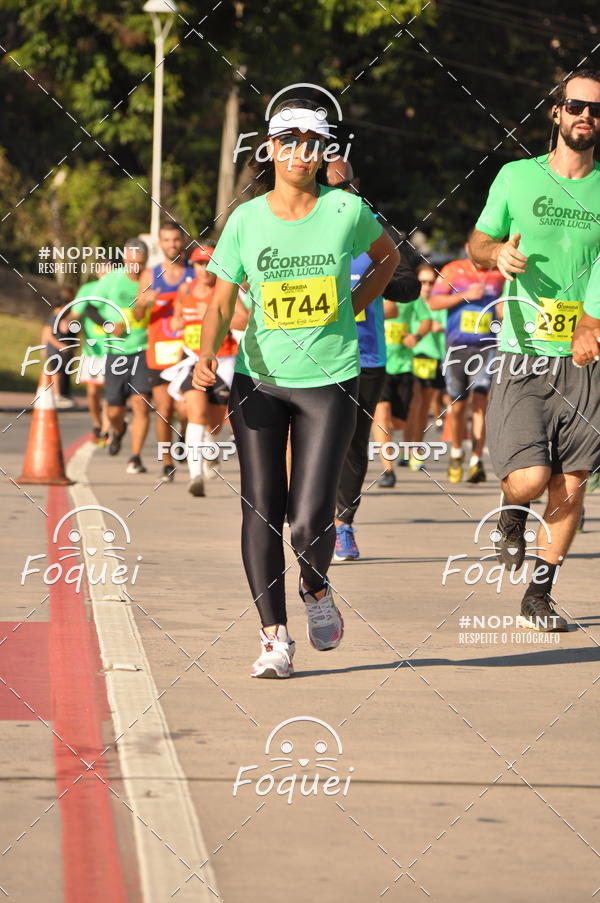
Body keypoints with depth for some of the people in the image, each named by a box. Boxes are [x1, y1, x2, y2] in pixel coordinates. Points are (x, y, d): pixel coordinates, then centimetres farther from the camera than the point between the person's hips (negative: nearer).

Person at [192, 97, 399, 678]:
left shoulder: (346, 210, -3)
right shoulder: (245, 220, 0)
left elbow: (388, 257, 18)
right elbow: (221, 303, 2)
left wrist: (351, 309, 6)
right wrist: (207, 355, -16)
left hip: (330, 380, -1)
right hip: (257, 379, 2)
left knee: (310, 521, -10)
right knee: (261, 510, -2)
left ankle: (316, 589, 23)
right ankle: (274, 636, 8)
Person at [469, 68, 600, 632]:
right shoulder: (517, 177, 5)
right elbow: (477, 243, 16)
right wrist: (498, 253, -8)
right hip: (523, 354, -2)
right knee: (531, 477, -14)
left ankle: (539, 596, 15)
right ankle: (512, 511, 22)